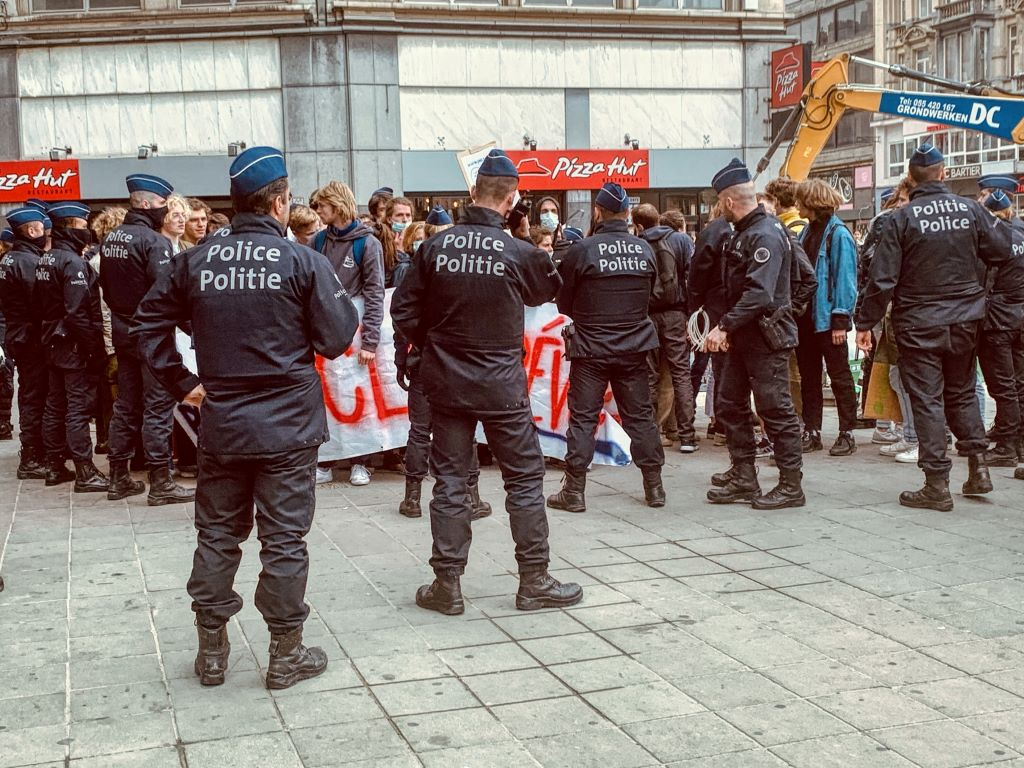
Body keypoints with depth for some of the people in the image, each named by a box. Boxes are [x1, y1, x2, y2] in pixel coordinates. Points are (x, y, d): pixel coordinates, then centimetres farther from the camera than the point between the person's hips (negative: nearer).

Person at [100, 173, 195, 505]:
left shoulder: (110, 239, 8)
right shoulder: (154, 241, -17)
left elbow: (105, 286, 15)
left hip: (122, 330, 8)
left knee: (126, 404, 15)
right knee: (158, 406, -4)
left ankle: (119, 477, 21)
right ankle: (160, 483, -2)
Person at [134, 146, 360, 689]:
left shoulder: (196, 260, 1)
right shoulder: (301, 261, -12)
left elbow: (149, 323, 8)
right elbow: (338, 339, -10)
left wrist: (182, 383, 13)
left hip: (221, 423, 4)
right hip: (288, 425, -3)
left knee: (217, 535, 14)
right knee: (284, 539, 6)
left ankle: (211, 650, 23)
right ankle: (286, 655, 15)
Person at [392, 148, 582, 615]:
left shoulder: (435, 247, -5)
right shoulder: (519, 253, -11)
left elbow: (403, 309, 0)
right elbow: (548, 291, 8)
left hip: (445, 383, 3)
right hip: (501, 384, -2)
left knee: (449, 481, 9)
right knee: (524, 479, 9)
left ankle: (447, 586, 13)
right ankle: (534, 582, 14)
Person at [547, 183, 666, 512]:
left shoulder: (581, 250, -12)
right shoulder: (645, 250, -1)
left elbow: (564, 303, -2)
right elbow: (649, 295, 11)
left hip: (590, 349, -3)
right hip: (635, 347, 3)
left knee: (583, 417, 3)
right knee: (640, 415, 11)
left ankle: (574, 491, 6)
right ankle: (654, 487, 17)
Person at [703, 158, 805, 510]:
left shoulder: (766, 235, -19)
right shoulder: (743, 232, 13)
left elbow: (759, 293, -28)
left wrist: (725, 326, -28)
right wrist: (725, 327, 8)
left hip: (767, 338, -10)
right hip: (743, 336, 10)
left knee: (776, 412, -4)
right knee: (729, 405, 13)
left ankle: (791, 487, 4)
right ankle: (743, 479, 21)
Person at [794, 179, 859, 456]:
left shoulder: (838, 234, -11)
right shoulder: (807, 232, 12)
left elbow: (845, 278, -15)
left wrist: (841, 319, -19)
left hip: (828, 318, -8)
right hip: (805, 317, 8)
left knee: (839, 376, 1)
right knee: (808, 377, 12)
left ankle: (847, 433, 8)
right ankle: (811, 432, 19)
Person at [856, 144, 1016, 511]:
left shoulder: (901, 219, -12)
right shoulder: (971, 210, -4)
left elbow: (882, 278, -12)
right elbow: (1001, 252, 4)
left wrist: (865, 323, -4)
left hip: (918, 325, -3)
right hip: (964, 321, 4)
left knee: (927, 400, 1)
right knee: (962, 392, 20)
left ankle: (937, 484, 2)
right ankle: (978, 466, 16)